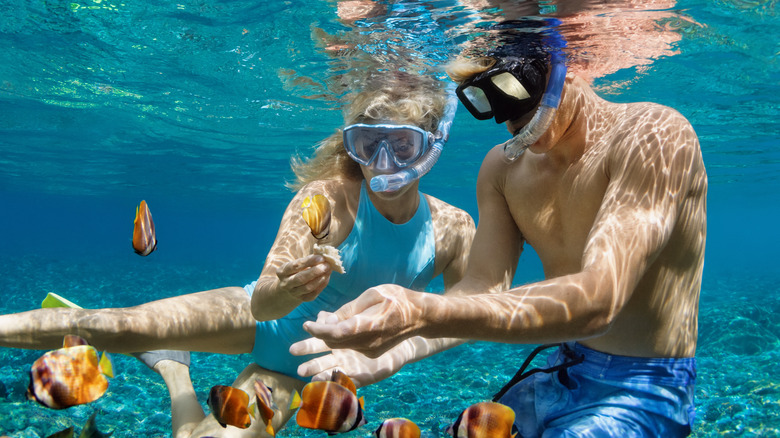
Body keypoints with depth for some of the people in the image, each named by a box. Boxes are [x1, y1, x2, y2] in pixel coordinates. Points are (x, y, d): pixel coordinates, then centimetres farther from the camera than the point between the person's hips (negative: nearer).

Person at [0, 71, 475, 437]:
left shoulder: (455, 229, -19)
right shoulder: (326, 197, -27)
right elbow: (261, 301, -33)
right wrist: (282, 294, -55)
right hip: (257, 318, -2)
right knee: (118, 326, -18)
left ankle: (172, 369, 24)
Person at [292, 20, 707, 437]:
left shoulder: (654, 135, -20)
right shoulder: (502, 167, 1)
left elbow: (597, 300, -31)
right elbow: (483, 286, -4)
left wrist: (425, 315, -42)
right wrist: (391, 344, -23)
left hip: (640, 390, -5)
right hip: (554, 375, 6)